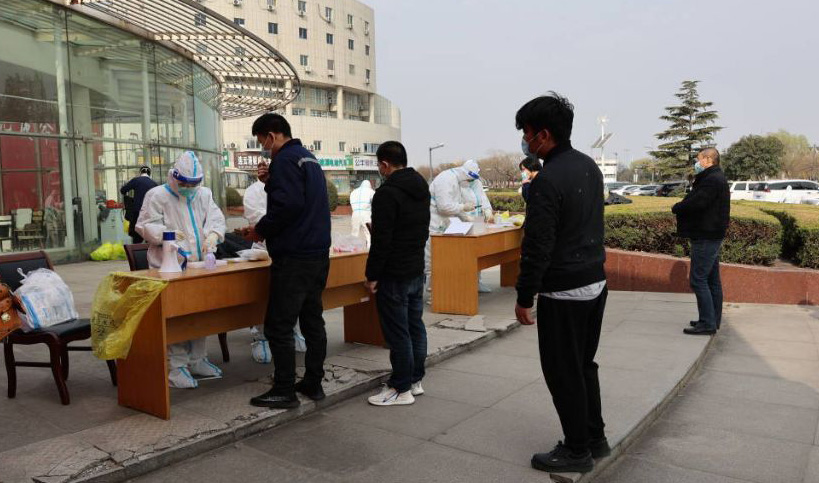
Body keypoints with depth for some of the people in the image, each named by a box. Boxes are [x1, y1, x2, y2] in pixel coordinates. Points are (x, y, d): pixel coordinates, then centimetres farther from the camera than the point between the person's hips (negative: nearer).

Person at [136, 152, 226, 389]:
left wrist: (212, 236, -17)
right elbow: (144, 225, -5)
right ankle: (176, 367, 2)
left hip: (199, 265, 6)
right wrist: (167, 234, -22)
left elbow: (216, 218, 4)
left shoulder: (204, 195, 13)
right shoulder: (157, 196, -2)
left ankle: (197, 360, 26)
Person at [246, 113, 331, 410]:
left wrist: (261, 230, -9)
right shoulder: (309, 158, 18)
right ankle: (313, 384, 22)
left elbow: (288, 205, -23)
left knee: (279, 327, -2)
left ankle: (284, 391, 5)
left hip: (293, 258, -10)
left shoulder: (285, 160, -11)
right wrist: (271, 180, 15)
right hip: (318, 253, 10)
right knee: (312, 321, 13)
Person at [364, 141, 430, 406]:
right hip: (417, 270, 9)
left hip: (394, 275, -9)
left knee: (397, 332, -1)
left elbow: (381, 240, -20)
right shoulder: (422, 188, 10)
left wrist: (372, 275, -13)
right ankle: (415, 380, 26)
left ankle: (401, 389, 8)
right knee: (416, 326, 15)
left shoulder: (387, 193, -18)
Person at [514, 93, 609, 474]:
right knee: (584, 365, 20)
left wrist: (524, 297, -12)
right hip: (596, 281, 9)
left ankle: (577, 450, 19)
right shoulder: (589, 166, 8)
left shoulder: (548, 179, -21)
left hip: (564, 291, -9)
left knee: (563, 372, 5)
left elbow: (538, 246, -20)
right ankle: (595, 438, 32)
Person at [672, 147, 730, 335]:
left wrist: (675, 208, -8)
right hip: (712, 235, 11)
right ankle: (713, 320, 22)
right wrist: (680, 207, -1)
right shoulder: (716, 178, 20)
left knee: (698, 279, -9)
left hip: (706, 237, -11)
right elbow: (696, 200, 17)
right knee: (712, 279, 14)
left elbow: (696, 203, -25)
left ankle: (707, 323, -8)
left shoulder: (712, 180, -16)